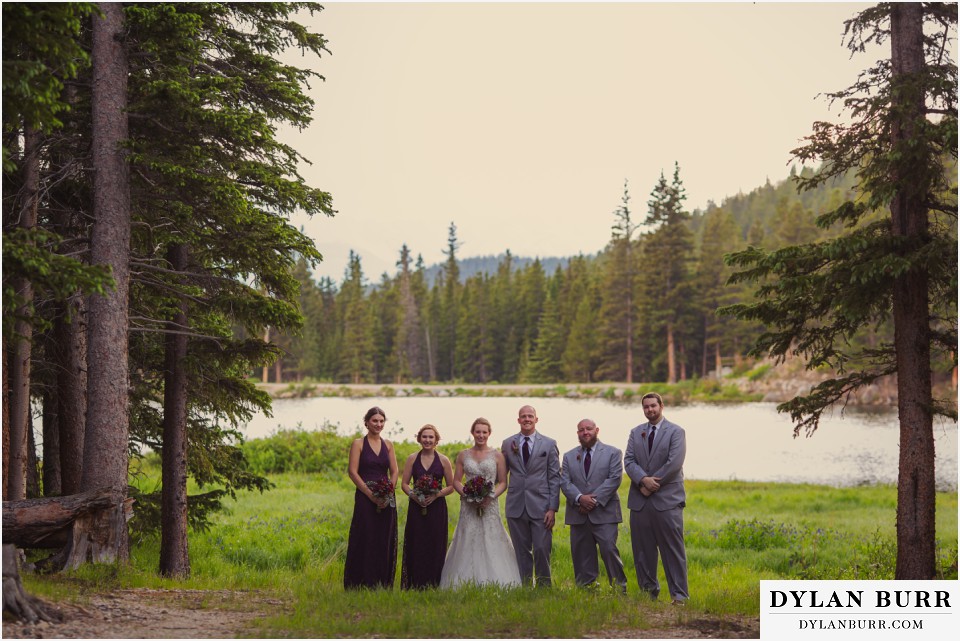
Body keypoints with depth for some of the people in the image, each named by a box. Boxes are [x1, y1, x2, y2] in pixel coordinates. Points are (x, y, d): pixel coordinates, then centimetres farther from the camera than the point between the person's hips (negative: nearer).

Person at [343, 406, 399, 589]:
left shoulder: (387, 444, 11)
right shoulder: (358, 444, -1)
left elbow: (395, 471, 9)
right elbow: (353, 471, -7)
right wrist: (371, 494, -14)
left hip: (387, 500, 4)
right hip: (365, 498, -4)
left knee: (385, 542, 5)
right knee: (365, 541, -4)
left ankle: (383, 585, 12)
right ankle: (362, 585, 2)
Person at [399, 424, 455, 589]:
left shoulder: (443, 460, 3)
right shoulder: (412, 459, 6)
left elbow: (451, 486, 4)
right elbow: (404, 483, 7)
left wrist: (436, 495, -12)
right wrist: (413, 495, -11)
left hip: (437, 508, -1)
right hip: (416, 507, 1)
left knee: (435, 546, -2)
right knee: (416, 546, -2)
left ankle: (433, 585, 6)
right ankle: (414, 586, 3)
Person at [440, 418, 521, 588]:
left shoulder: (497, 456, 4)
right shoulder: (463, 455, 9)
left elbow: (503, 482, 3)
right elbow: (456, 481, 9)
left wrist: (491, 496, -13)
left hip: (490, 506, -1)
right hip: (469, 507, 1)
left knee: (491, 543, -6)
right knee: (468, 544, -2)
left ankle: (493, 586, -2)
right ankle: (467, 586, 1)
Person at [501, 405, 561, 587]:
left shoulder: (549, 444, 4)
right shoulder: (508, 444, 9)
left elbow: (555, 478, 2)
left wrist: (553, 508, -5)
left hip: (540, 506, -2)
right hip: (516, 506, 2)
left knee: (542, 549, -5)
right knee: (521, 551, 6)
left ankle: (544, 586, 10)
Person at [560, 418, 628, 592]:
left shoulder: (612, 453, 6)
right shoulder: (569, 457, 15)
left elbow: (614, 479, -5)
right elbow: (565, 482, 4)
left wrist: (595, 499, -14)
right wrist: (580, 498, -14)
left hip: (604, 513, -3)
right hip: (578, 514, 4)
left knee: (609, 550, -12)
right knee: (581, 554, 3)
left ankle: (619, 588, -2)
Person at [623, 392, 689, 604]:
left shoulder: (675, 432, 0)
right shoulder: (636, 432, 14)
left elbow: (674, 463, -11)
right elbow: (629, 461, 3)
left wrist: (652, 484, -11)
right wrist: (644, 480, -15)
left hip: (667, 499, -4)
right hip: (640, 500, 5)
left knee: (673, 549, -4)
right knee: (643, 550, 7)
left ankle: (679, 594, -1)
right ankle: (649, 591, 16)